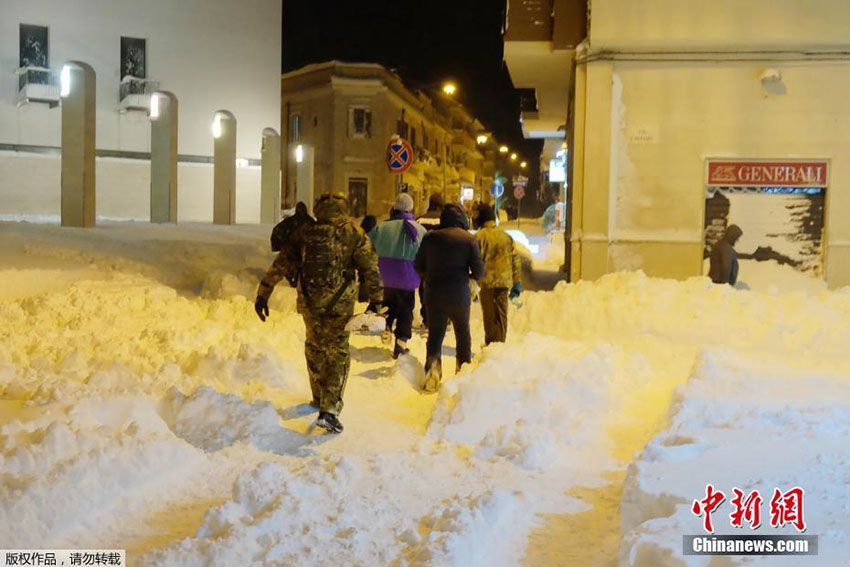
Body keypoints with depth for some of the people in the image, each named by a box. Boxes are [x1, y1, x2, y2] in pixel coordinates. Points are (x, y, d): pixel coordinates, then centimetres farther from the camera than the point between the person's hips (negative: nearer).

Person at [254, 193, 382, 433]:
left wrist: (263, 293, 8)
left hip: (309, 302, 3)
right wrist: (376, 299, 2)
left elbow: (281, 265, 4)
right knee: (338, 354, 4)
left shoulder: (304, 233, 3)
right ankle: (329, 409, -6)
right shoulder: (353, 232, -4)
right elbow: (370, 268, -5)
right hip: (339, 303, -3)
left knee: (315, 348, 22)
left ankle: (320, 398, 35)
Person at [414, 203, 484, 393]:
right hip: (459, 295, -1)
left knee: (435, 334, 7)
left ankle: (432, 372, -9)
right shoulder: (469, 239, -6)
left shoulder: (430, 237, -1)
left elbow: (418, 266, 5)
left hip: (434, 295, 1)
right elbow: (479, 270, -9)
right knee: (463, 333, 18)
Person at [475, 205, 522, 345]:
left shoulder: (480, 236, -6)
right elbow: (516, 260, 10)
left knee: (489, 315, 4)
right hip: (504, 281, 4)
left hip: (487, 282, -4)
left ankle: (490, 344, 6)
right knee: (502, 315, 11)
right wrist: (517, 284, 14)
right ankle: (500, 343, 15)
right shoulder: (507, 236, 10)